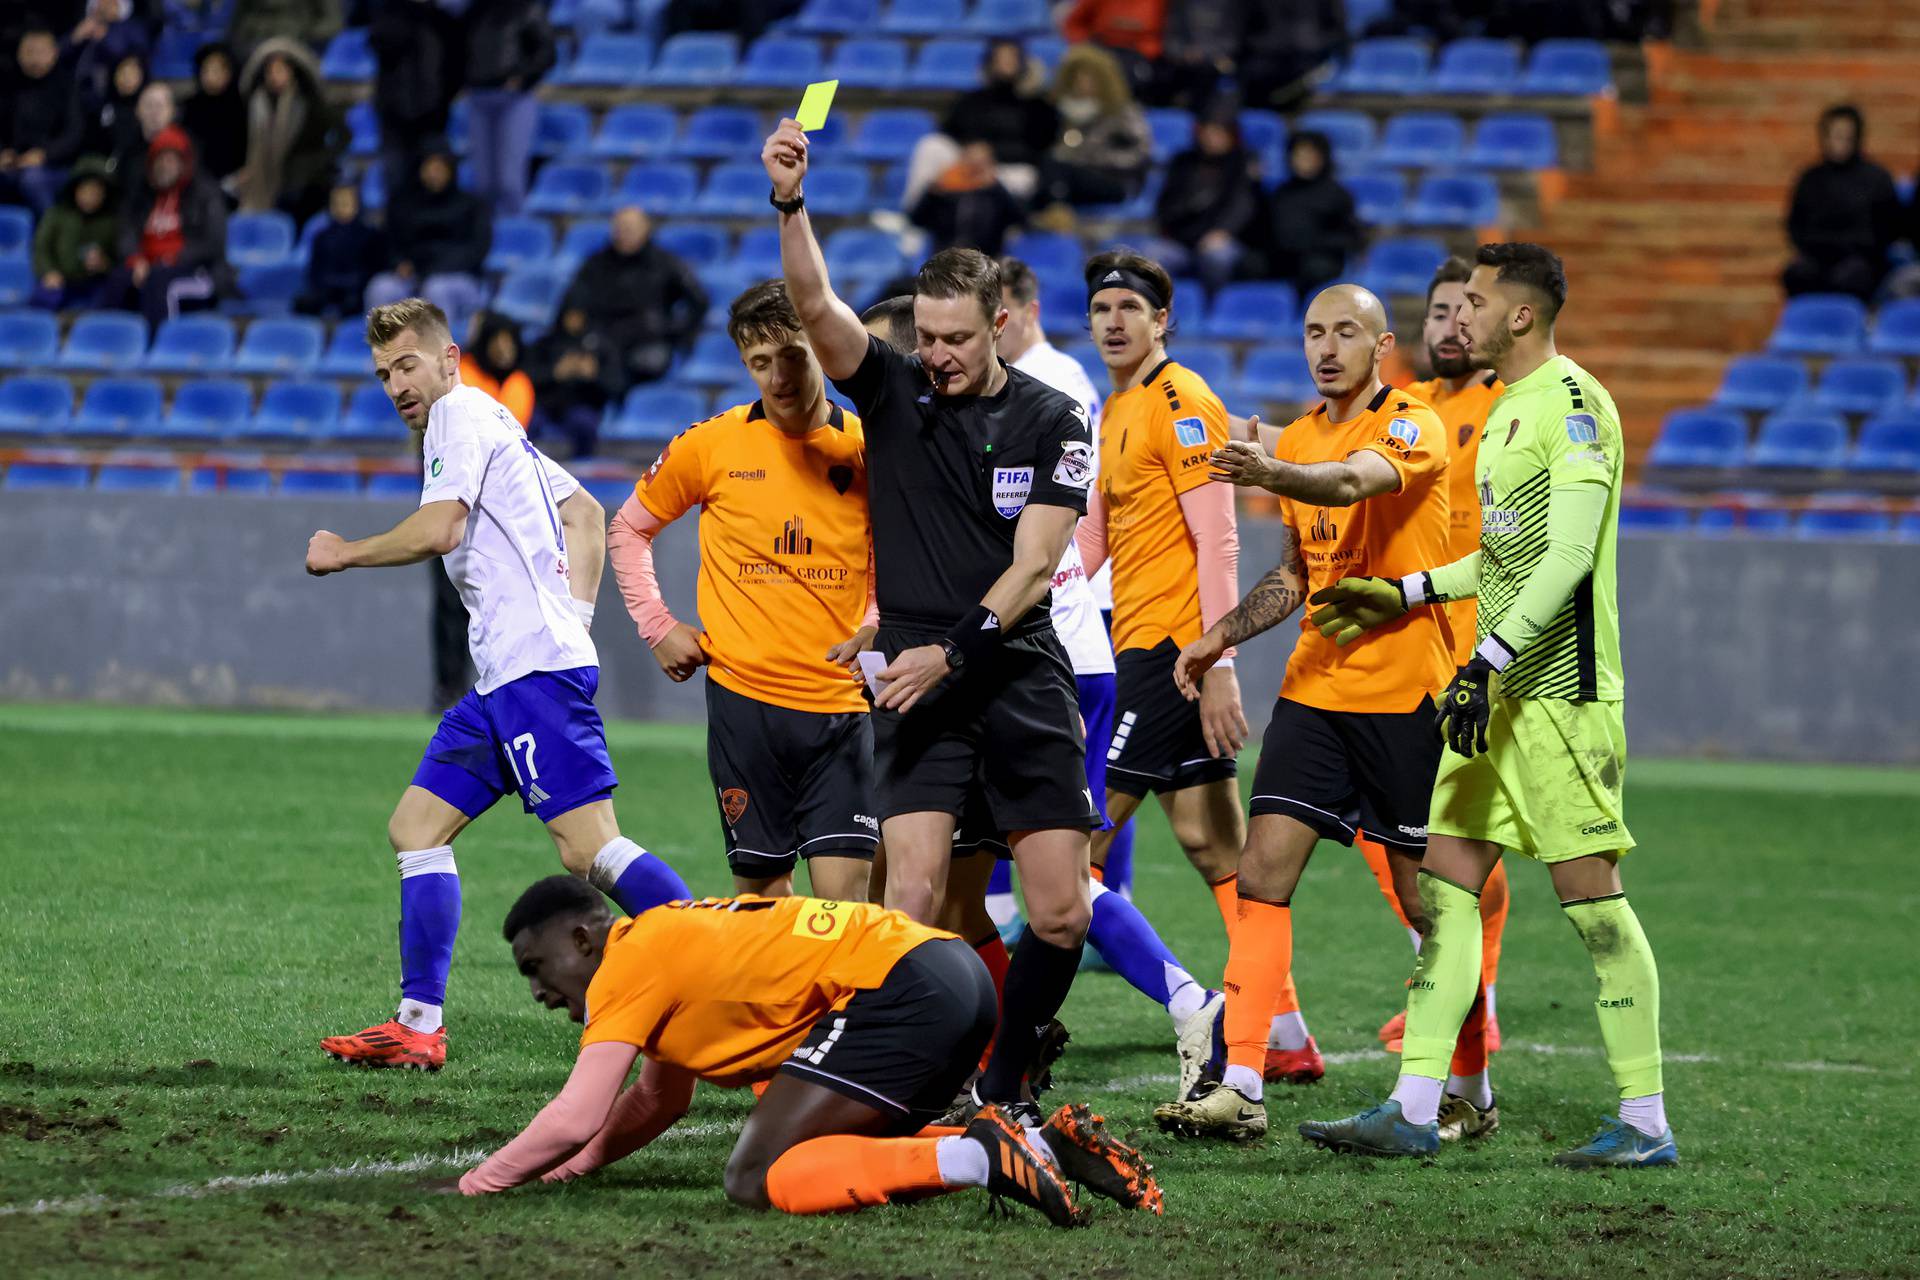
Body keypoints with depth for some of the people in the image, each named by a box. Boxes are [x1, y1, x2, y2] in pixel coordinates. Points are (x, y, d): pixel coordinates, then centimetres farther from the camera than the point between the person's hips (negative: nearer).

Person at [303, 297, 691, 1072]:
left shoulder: (460, 413, -5)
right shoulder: (487, 423, 25)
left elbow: (437, 530, -18)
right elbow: (587, 513, 29)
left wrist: (344, 554, -3)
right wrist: (573, 610, 20)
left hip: (536, 666, -11)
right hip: (504, 678, 11)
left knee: (589, 847, -16)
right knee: (416, 827, 7)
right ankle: (419, 1028, 5)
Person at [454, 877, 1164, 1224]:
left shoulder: (624, 966, -3)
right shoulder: (664, 945, 25)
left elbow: (573, 1121, -9)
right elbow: (659, 1102, 34)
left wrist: (467, 1188, 2)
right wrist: (551, 1175, 25)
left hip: (901, 989, -10)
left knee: (754, 1180, -13)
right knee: (839, 1159, 25)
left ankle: (978, 1157, -21)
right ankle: (1051, 1142, 12)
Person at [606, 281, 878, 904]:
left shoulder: (866, 449, 0)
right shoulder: (710, 444, 0)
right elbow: (628, 529, 15)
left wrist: (878, 621, 0)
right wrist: (657, 627, 7)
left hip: (840, 705, 0)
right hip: (744, 697, 0)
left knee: (842, 894, -11)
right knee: (763, 890, 5)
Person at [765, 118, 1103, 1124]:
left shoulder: (1052, 421, 1)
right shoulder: (892, 390, 3)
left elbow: (1032, 566, -5)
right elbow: (815, 304, -14)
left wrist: (952, 650, -16)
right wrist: (790, 203, -30)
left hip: (1021, 677, 1)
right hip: (916, 675, -1)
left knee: (1062, 911, -2)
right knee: (913, 896, -16)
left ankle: (1002, 1087, 17)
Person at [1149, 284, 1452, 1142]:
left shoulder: (1412, 428, -10)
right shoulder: (1299, 439, 14)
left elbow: (1353, 480, -32)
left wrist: (1270, 473, -51)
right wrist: (1223, 635, 9)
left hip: (1403, 692, -6)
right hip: (1314, 686, 6)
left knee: (1427, 897, 2)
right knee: (1262, 873, -7)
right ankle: (1241, 1087, -10)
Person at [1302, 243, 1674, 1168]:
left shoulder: (1572, 402, -12)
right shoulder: (1508, 407, 18)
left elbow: (1569, 554, -21)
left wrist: (1489, 662, -24)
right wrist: (1406, 595, 29)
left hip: (1562, 691, -10)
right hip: (1499, 690, 10)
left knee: (1590, 895, -7)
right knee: (1446, 882, 5)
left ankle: (1646, 1123, -2)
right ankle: (1413, 1109, 6)